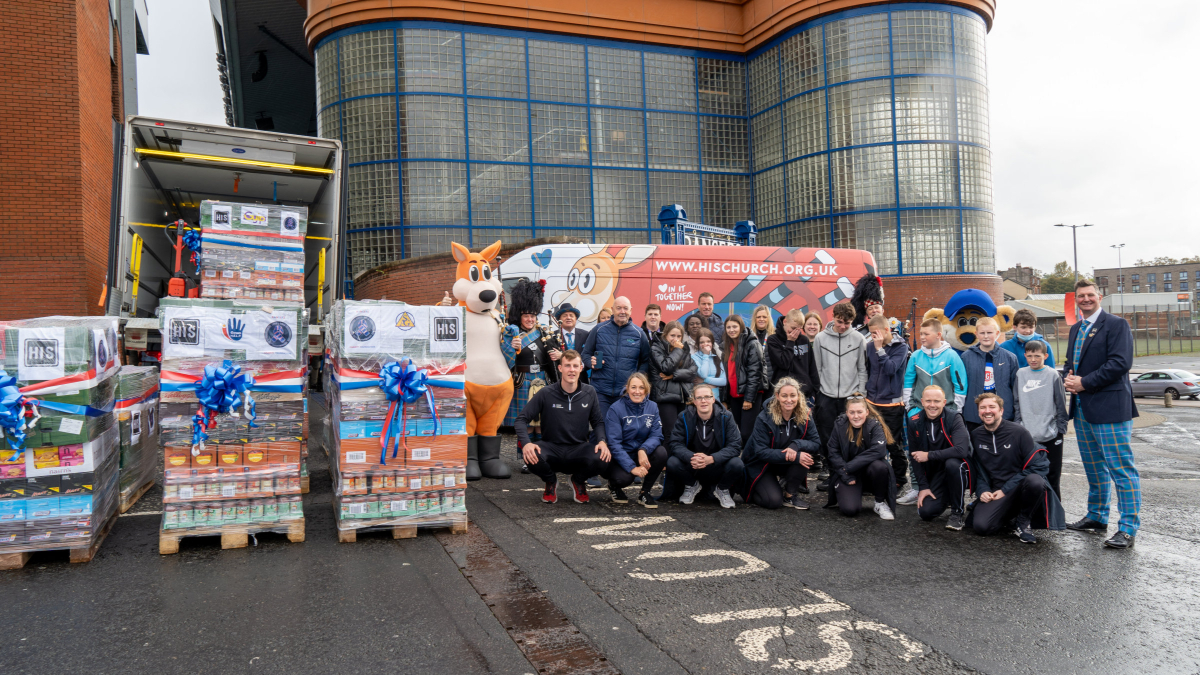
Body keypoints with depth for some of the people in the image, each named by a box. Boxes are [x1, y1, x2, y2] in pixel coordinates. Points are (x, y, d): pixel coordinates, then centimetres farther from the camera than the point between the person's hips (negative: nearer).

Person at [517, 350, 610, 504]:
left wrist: (602, 441, -11)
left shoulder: (589, 393, 2)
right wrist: (526, 443, -24)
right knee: (531, 457, -35)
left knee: (602, 459, -31)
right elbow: (522, 419, -5)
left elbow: (598, 421, 11)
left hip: (579, 449, 1)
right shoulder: (546, 393, -7)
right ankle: (551, 482, 5)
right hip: (551, 447, -1)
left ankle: (578, 481, 8)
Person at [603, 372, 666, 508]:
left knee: (661, 452, -25)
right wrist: (632, 467, -28)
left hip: (642, 455, 4)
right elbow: (614, 443, -18)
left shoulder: (652, 407, -1)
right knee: (623, 477, -33)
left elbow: (656, 435, -7)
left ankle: (645, 493, -4)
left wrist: (643, 449, -30)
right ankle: (614, 486, 8)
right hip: (619, 457, -4)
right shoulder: (616, 409, -14)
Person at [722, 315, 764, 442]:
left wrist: (749, 398, -17)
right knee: (738, 432, 9)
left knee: (747, 433, -11)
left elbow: (754, 373, -12)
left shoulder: (751, 345, -6)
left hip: (749, 395, -7)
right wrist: (725, 399, 12)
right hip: (733, 396, 7)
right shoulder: (727, 347, 15)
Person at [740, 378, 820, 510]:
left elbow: (816, 444, -14)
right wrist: (795, 457, -34)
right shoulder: (764, 418, -22)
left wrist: (796, 445, -36)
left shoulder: (805, 416, -10)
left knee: (805, 453, -28)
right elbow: (761, 452, -25)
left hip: (786, 465, 4)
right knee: (773, 501, -23)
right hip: (760, 465, -4)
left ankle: (790, 495, -8)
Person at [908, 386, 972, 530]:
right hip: (934, 475, 3)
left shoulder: (954, 419, -16)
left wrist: (929, 455, -24)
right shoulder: (914, 423, -4)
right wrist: (923, 486, -4)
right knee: (925, 512, -14)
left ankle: (958, 512, -14)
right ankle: (947, 499, 24)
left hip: (958, 470, -3)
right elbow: (915, 457, 1)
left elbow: (961, 450, -30)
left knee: (952, 464, -37)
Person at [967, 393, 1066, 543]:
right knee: (980, 525, -26)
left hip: (1019, 490, -2)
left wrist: (1005, 490, -11)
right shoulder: (975, 436, 4)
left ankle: (1023, 522, -10)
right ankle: (1010, 516, 10)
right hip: (994, 493, 2)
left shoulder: (1018, 432, -7)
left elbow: (1036, 465, -8)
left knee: (1035, 481, -38)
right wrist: (982, 490, -9)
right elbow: (977, 469, 11)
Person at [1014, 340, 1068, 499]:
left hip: (1051, 435, -2)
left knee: (1052, 475, 6)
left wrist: (1061, 429, -3)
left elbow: (1061, 405, 0)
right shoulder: (1020, 374, 6)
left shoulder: (1053, 375, -2)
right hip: (1027, 435, 2)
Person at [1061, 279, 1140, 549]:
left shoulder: (1116, 325, -8)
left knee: (1122, 470, -5)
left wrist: (1084, 383, -17)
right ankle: (1097, 517, 29)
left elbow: (1120, 363, -18)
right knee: (1094, 468, 17)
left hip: (1108, 407, -8)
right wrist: (1068, 380, 0)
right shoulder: (1075, 329, 17)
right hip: (1082, 408, 8)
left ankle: (1128, 528, 0)